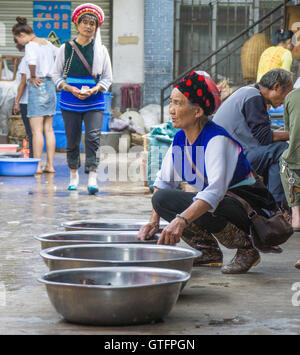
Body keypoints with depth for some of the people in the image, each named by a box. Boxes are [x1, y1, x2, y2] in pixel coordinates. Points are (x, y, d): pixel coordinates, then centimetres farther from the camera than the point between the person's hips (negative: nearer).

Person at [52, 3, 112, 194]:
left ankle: (92, 178, -17)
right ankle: (74, 175, 23)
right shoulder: (66, 48, 4)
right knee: (72, 140, 5)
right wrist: (71, 89, -9)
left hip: (94, 102, -1)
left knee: (93, 137, -15)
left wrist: (93, 90, -11)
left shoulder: (101, 50, 5)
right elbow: (56, 75, 7)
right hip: (70, 101, 1)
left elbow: (107, 78, 7)